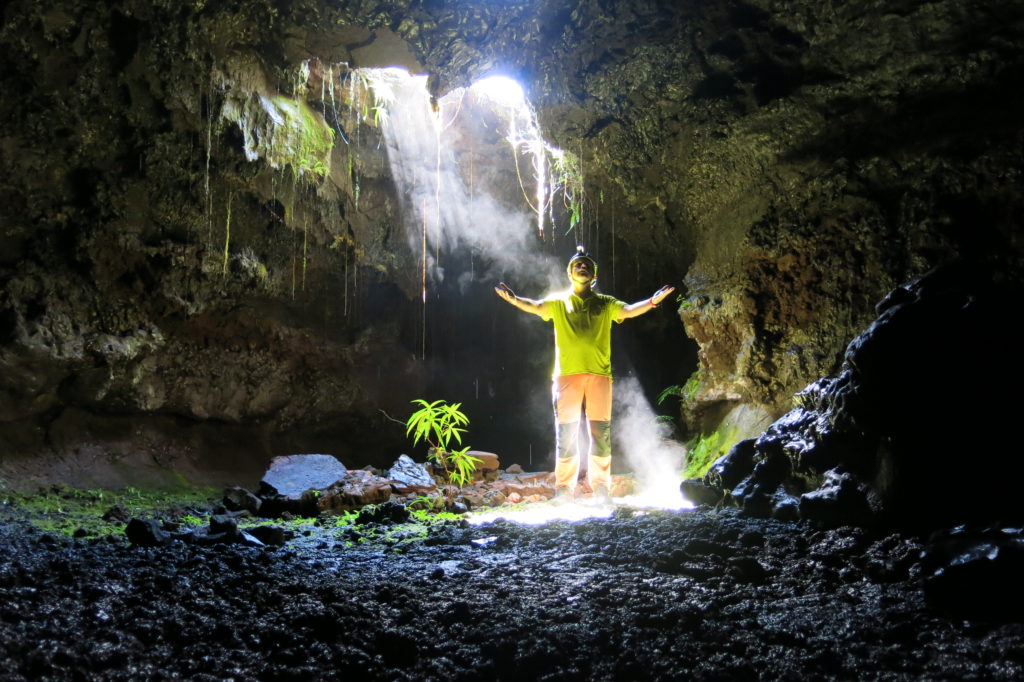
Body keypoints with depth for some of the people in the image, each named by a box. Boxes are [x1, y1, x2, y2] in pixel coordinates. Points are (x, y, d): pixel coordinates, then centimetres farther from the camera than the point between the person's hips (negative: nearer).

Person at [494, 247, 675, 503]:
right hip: (567, 375, -1)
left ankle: (601, 489, 6)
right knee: (566, 434, -2)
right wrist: (514, 299, -25)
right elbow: (536, 306, -3)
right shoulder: (559, 302, 14)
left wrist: (652, 301, -19)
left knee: (601, 433, -1)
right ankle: (564, 490, 2)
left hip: (599, 374, 1)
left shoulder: (605, 304, 17)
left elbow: (628, 310, 0)